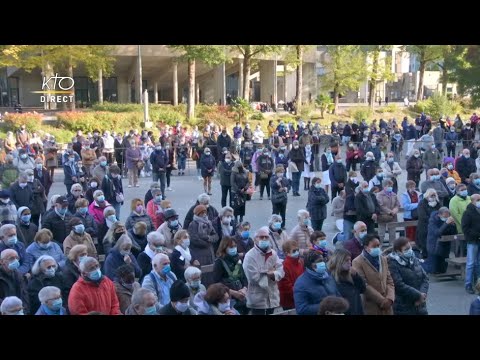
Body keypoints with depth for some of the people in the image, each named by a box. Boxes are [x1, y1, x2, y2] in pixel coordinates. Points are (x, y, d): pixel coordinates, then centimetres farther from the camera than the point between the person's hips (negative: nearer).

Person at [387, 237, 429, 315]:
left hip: (420, 307, 7)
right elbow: (399, 286, -22)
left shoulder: (414, 260, 8)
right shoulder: (392, 264, -15)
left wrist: (422, 294, -11)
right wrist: (418, 295, -17)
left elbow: (425, 278, 7)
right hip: (402, 309, -7)